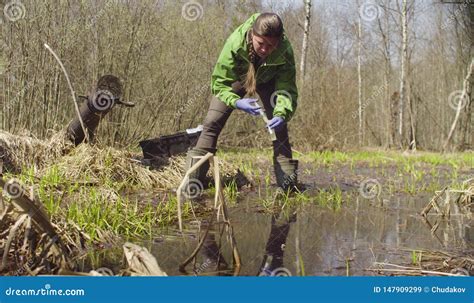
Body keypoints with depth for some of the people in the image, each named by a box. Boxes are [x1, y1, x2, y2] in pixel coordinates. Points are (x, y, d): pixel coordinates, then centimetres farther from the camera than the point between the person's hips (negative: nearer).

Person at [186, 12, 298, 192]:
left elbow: (287, 90, -34)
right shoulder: (235, 43, -41)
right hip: (236, 77, -1)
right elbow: (219, 82, -33)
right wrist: (237, 102, -51)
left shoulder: (285, 52, -37)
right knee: (212, 122, -11)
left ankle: (288, 184, -1)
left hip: (267, 80, 1)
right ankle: (193, 180, -9)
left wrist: (281, 114, -54)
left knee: (278, 125, -11)